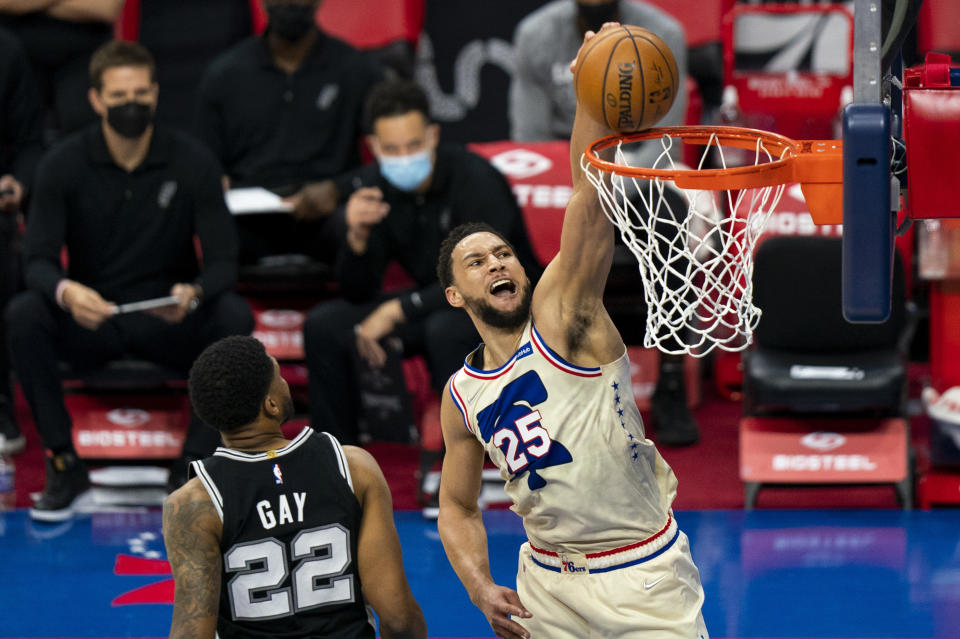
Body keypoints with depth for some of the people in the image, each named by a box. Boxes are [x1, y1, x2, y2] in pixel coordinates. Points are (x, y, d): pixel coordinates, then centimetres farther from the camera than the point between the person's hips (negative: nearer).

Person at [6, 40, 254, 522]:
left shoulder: (192, 162, -6)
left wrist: (193, 294, -34)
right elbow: (37, 259, -11)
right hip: (89, 322, 0)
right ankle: (64, 464, -16)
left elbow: (223, 261, -9)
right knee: (22, 315, -30)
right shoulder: (63, 165, -6)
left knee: (234, 317, -31)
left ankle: (193, 465, -18)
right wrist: (64, 291, -37)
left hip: (170, 323, 0)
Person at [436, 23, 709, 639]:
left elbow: (591, 201, -22)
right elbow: (458, 507, 16)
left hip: (644, 577, -4)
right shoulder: (461, 397, 4)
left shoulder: (559, 315, -8)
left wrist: (594, 98, -36)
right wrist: (481, 588, -2)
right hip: (550, 584, 4)